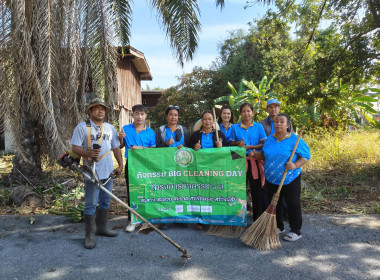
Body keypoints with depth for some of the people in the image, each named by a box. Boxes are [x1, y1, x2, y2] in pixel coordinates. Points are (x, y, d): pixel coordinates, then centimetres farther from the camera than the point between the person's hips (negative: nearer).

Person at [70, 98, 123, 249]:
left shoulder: (110, 128, 13)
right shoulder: (82, 127, -3)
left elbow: (116, 147, 15)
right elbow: (75, 147, -8)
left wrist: (120, 165, 7)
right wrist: (88, 153, -26)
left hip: (108, 171, 6)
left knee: (105, 202, 15)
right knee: (90, 204, 0)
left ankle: (102, 227, 30)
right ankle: (89, 235, 10)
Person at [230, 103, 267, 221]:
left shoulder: (258, 127, 6)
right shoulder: (235, 127, 8)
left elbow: (264, 144, 3)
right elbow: (231, 144, 11)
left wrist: (250, 147, -10)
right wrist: (238, 144, -10)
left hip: (254, 161, -1)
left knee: (257, 190, 1)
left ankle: (258, 219, 13)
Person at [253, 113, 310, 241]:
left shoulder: (295, 140, -9)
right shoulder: (269, 140, 7)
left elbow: (306, 156, -7)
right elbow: (264, 155, 16)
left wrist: (295, 165, -23)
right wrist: (255, 154, -4)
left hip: (290, 179, -5)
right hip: (271, 179, 5)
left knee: (293, 205, 4)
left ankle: (296, 231, 20)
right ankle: (279, 227, 35)